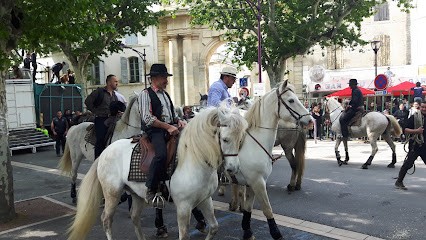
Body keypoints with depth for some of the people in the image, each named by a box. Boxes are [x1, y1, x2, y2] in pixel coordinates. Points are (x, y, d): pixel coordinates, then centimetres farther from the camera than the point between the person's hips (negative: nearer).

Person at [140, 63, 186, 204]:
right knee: (161, 154, -32)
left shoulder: (165, 94, 22)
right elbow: (147, 118, -12)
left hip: (170, 128, 8)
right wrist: (168, 127, -17)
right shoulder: (146, 94, -1)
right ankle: (151, 190, -19)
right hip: (155, 130, -7)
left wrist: (179, 121, 6)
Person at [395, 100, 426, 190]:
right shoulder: (414, 117, -4)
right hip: (415, 145, -5)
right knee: (407, 164, -5)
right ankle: (399, 182, 6)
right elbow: (406, 130, -8)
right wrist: (416, 131, -21)